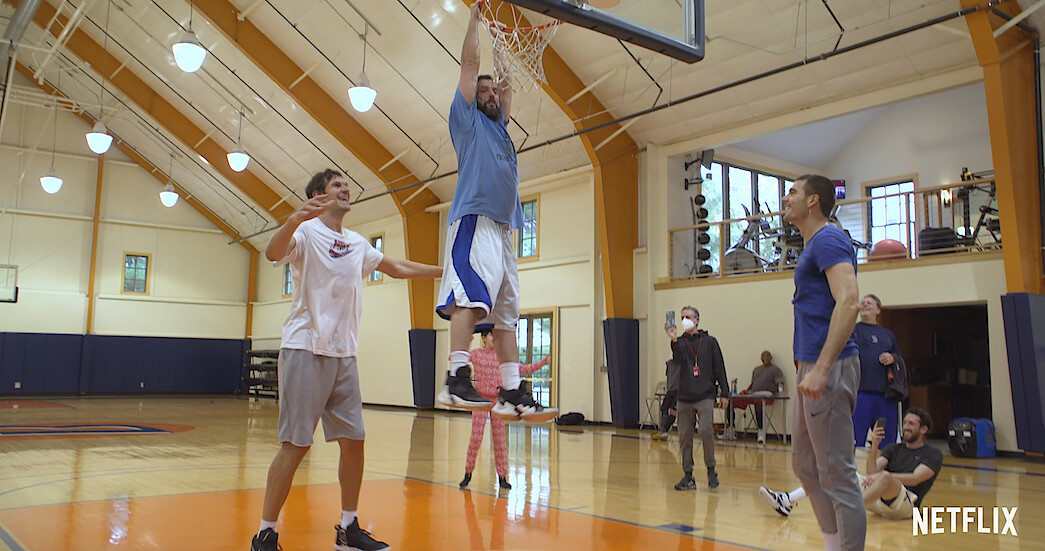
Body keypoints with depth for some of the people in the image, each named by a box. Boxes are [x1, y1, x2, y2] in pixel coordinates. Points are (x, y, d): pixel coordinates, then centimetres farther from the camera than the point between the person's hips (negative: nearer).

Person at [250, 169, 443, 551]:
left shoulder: (357, 244, 16)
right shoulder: (306, 232, -3)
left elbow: (399, 268, 29)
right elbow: (273, 252, -24)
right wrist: (296, 219, -43)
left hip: (344, 353, 7)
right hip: (305, 349, -6)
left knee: (353, 440, 7)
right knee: (295, 444, -7)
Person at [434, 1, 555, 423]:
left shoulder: (498, 124, 30)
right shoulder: (467, 118, 11)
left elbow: (506, 83, 41)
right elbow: (470, 63, 10)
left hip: (503, 226, 8)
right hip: (475, 219, -8)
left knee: (506, 315, 1)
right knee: (470, 297, -23)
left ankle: (512, 394, -1)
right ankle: (457, 380, -30)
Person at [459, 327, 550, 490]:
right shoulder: (476, 353, 3)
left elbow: (523, 369, 10)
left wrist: (541, 363, 0)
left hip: (498, 399, 2)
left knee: (500, 438, 2)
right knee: (476, 437, -3)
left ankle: (502, 477, 9)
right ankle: (468, 473, 12)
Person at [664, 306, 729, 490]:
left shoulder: (709, 342, 6)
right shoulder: (680, 342, 9)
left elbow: (719, 368, 7)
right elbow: (679, 360, -11)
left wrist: (724, 393, 1)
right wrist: (674, 340, -24)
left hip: (705, 396, -2)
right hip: (684, 397, 2)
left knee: (706, 430, -16)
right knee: (684, 436, 3)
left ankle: (711, 470, 1)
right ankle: (688, 475, 12)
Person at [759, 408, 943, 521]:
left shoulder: (934, 455, 8)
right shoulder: (893, 448, 23)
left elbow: (915, 478, -12)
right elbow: (871, 472, 6)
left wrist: (884, 475, -26)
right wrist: (874, 445, -9)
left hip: (905, 504, -6)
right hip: (877, 500, 6)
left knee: (885, 477, -36)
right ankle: (787, 501, -23)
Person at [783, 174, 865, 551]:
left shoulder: (828, 240, -11)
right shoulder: (814, 245, 20)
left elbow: (849, 302, -23)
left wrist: (821, 368, -28)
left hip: (829, 368, -10)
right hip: (814, 367, 11)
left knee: (836, 471, -4)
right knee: (804, 463, 16)